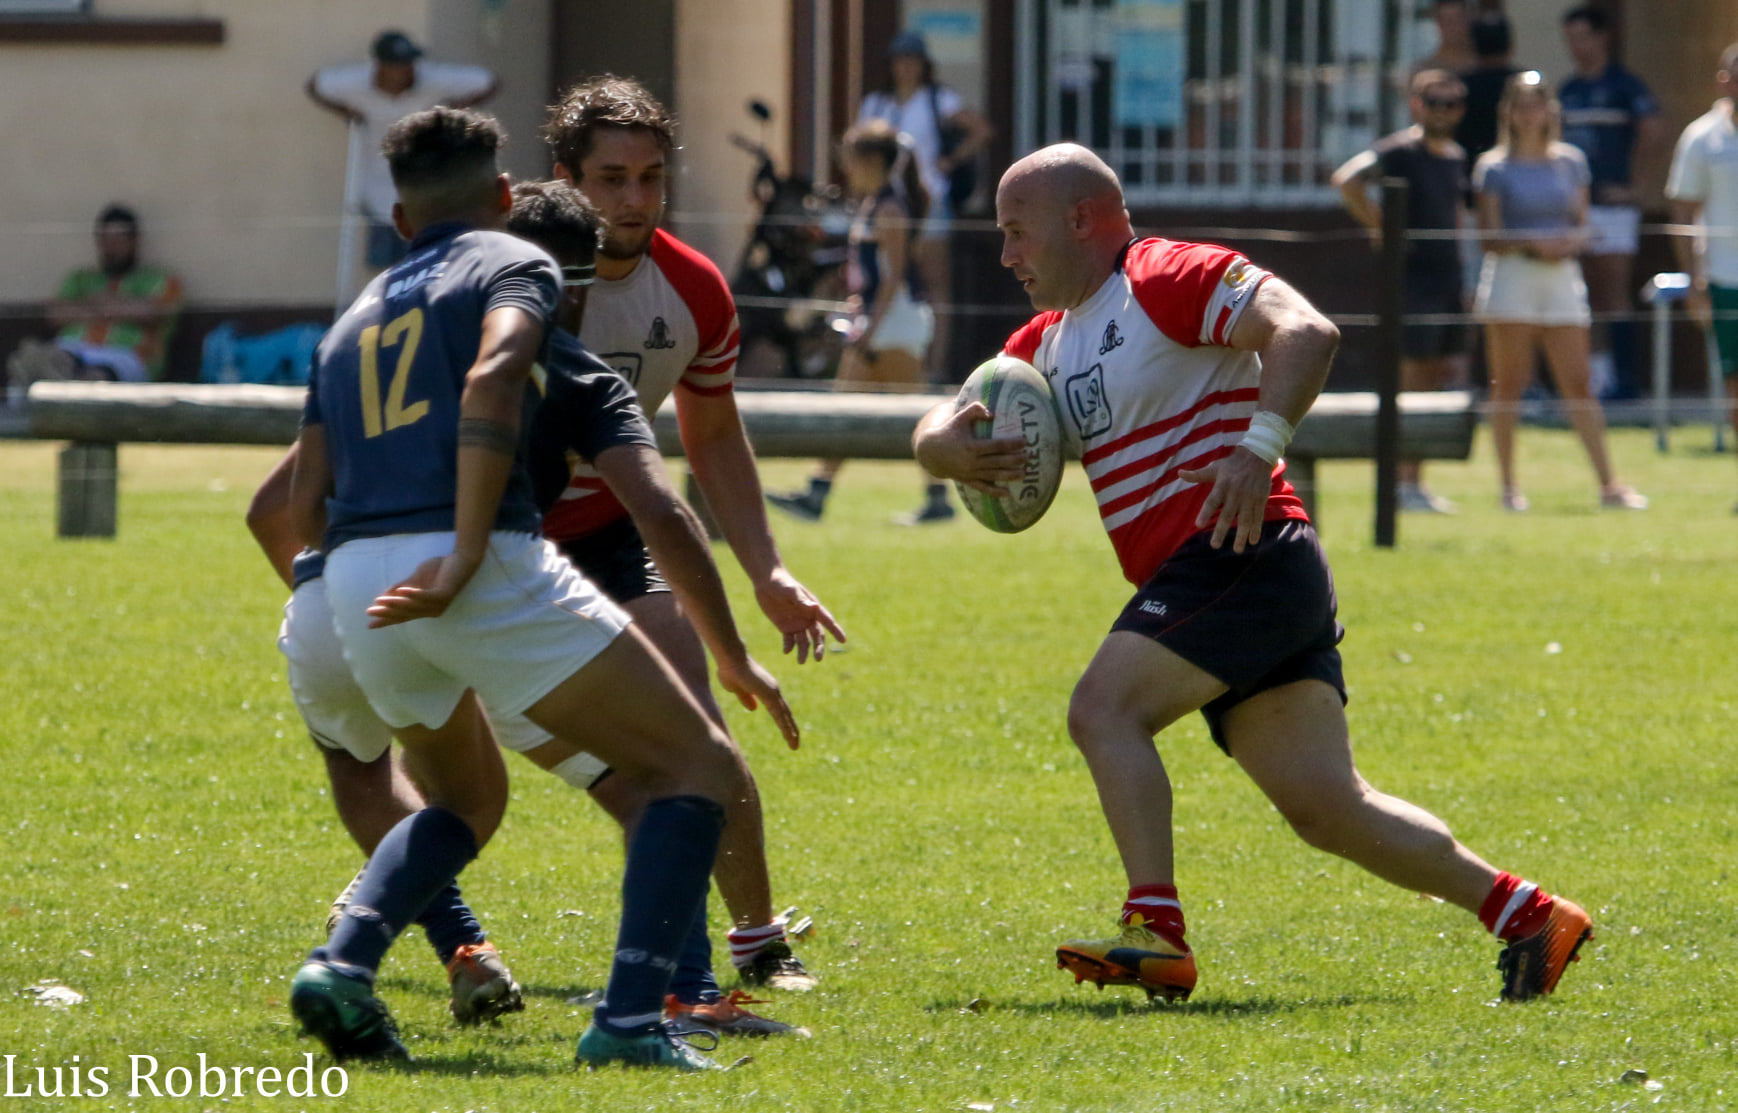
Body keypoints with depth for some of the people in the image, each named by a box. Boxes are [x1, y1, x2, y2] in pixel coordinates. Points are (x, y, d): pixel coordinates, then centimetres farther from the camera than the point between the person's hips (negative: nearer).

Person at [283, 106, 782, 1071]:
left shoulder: (351, 322, 27)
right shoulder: (512, 265, 10)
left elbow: (304, 508, 19)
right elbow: (491, 381, -13)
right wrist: (463, 559, -18)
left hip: (356, 587, 7)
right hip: (485, 568, -7)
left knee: (466, 799, 31)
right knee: (696, 767, 3)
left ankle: (342, 963, 5)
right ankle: (630, 1019, -13)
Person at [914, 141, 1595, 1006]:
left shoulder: (1169, 280, -7)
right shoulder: (1048, 342, 20)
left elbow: (1307, 332, -19)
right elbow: (935, 429, 19)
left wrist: (1259, 445, -32)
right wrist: (953, 448, -5)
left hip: (1244, 557, -9)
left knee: (1104, 710, -19)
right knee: (1326, 808, 3)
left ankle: (1155, 931, -24)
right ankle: (1527, 916, 7)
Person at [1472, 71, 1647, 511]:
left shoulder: (1570, 162, 11)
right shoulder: (1495, 167, 0)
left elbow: (1580, 223, 12)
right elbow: (1490, 238, -3)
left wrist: (1570, 242, -10)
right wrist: (1532, 244, -19)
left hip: (1561, 276, 3)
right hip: (1511, 275, -3)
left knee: (1578, 384, 0)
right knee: (1508, 383, -2)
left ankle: (1609, 485, 0)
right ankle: (1508, 487, 4)